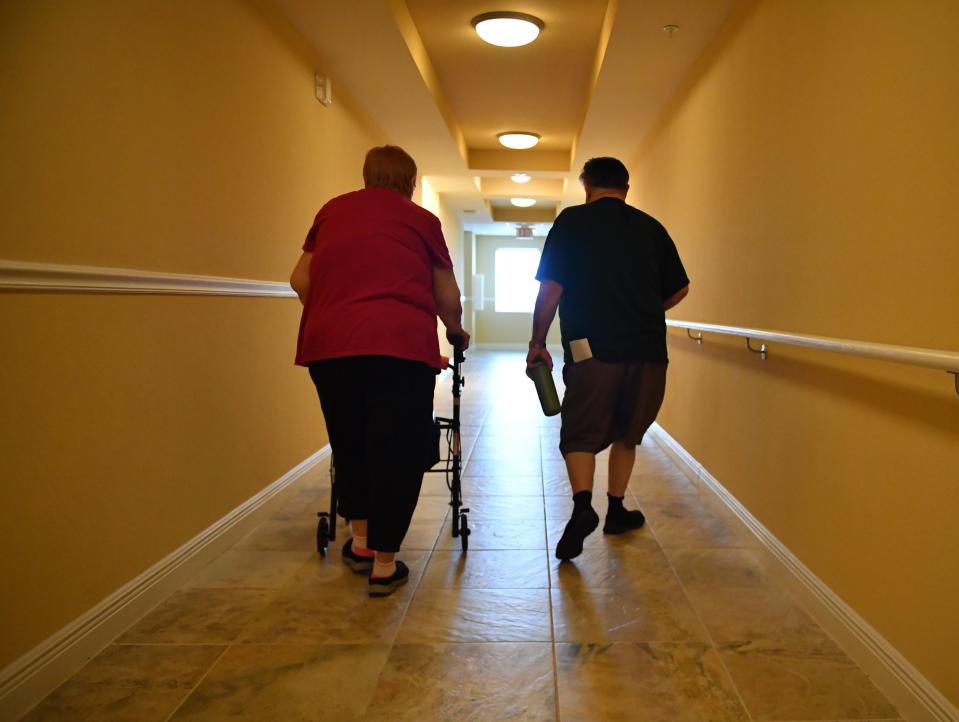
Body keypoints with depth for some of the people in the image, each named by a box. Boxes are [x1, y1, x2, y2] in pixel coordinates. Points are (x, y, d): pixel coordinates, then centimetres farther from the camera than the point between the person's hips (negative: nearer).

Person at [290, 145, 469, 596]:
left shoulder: (332, 211, 22)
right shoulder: (420, 220, 14)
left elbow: (300, 280, 20)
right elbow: (447, 299, 14)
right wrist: (457, 333, 33)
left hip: (328, 343, 4)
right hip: (401, 343, -3)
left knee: (349, 442, 19)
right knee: (397, 449, 5)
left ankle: (360, 542, 30)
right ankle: (384, 564, 9)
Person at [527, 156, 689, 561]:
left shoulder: (573, 221, 1)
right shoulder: (651, 227, 11)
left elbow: (551, 288, -5)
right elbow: (679, 289, 14)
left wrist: (537, 343, 1)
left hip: (593, 348, -3)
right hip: (648, 349, 4)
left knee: (580, 434, 2)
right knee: (626, 432, 19)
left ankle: (582, 505, -20)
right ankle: (616, 509, 24)